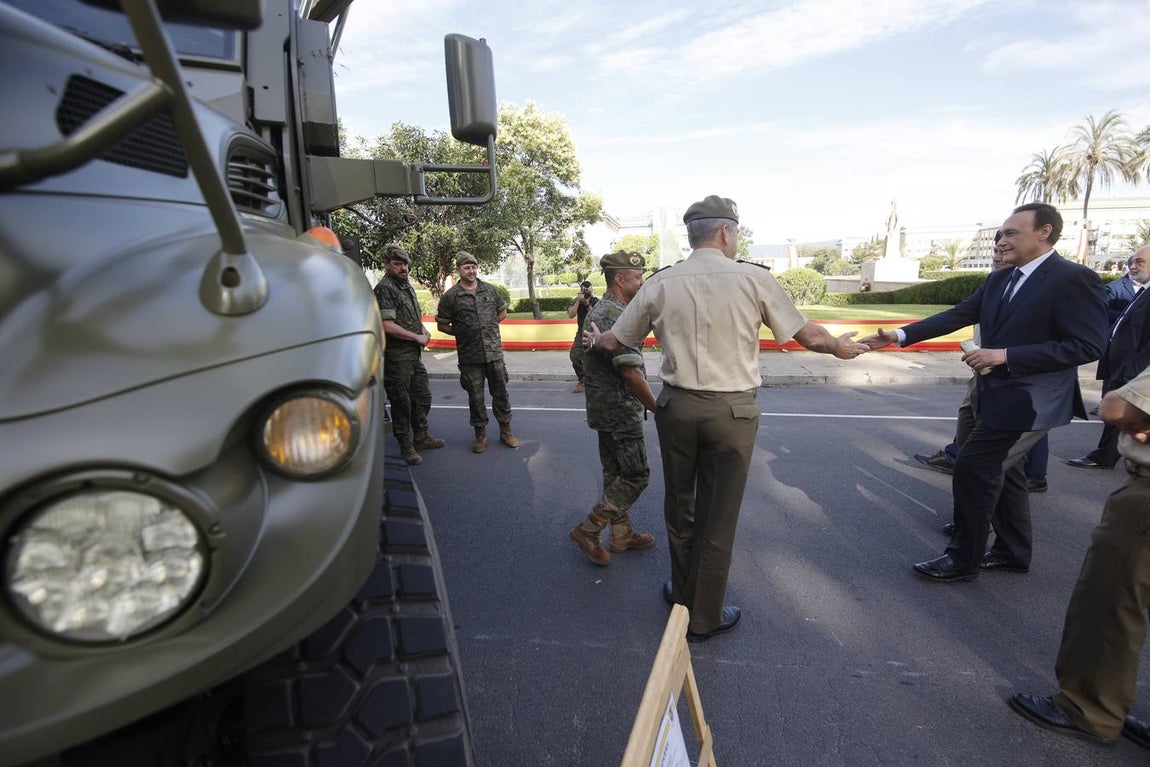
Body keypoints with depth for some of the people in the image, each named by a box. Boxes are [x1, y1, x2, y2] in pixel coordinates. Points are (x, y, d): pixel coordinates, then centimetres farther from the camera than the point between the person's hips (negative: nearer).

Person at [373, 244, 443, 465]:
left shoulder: (407, 286, 15)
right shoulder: (384, 288, -13)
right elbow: (387, 326, -22)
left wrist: (424, 330, 8)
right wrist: (417, 338, -14)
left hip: (414, 354, 9)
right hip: (397, 356, -9)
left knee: (422, 396, 17)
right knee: (401, 402, 2)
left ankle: (421, 438, 33)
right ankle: (406, 446, 15)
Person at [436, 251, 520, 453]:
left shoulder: (490, 290, 5)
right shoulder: (451, 296, -4)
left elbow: (502, 312, 18)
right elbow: (442, 325, 3)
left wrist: (488, 327, 7)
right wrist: (462, 334, 0)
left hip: (494, 351, 2)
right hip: (469, 356, -2)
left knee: (500, 391, 9)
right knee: (475, 396, 7)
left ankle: (505, 431, 24)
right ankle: (480, 435, 22)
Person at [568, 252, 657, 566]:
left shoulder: (599, 311, 12)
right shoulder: (615, 317, -22)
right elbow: (631, 373, -27)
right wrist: (657, 409, -16)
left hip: (606, 409, 10)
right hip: (621, 412, -10)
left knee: (616, 473, 17)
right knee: (636, 475, 1)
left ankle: (622, 534, 30)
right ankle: (588, 530, 7)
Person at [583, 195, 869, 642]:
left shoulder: (661, 283, 0)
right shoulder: (753, 279, -6)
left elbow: (616, 341, 9)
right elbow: (808, 336, 2)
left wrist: (594, 340, 32)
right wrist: (839, 347, 24)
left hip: (676, 406, 3)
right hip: (731, 411, -2)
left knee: (678, 505, 20)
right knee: (717, 517, 11)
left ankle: (683, 594, 41)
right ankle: (704, 619, 29)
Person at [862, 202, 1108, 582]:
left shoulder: (1075, 279, -15)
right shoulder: (998, 279, 8)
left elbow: (1087, 346, -19)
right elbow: (957, 315, 5)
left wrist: (1006, 355, -24)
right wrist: (901, 335, -5)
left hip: (1030, 401, -8)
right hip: (997, 393, 8)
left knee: (973, 466, -7)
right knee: (999, 470, 18)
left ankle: (964, 559, 9)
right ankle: (1013, 552, 36)